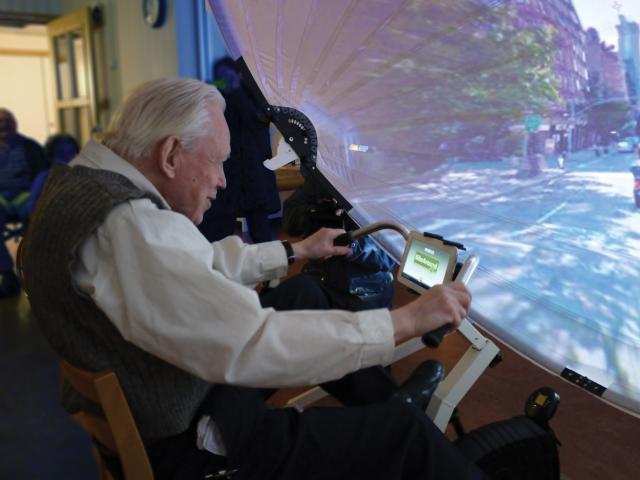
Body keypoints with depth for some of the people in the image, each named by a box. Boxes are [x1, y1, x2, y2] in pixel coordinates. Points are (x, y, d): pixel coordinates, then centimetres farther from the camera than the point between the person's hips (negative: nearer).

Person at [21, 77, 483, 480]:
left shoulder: (85, 180, 1)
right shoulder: (127, 225, -31)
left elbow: (201, 264, 11)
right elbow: (252, 348, -35)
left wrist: (298, 250, 18)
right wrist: (406, 320, -27)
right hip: (185, 441, -10)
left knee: (298, 291, 19)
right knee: (402, 430, -10)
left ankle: (375, 397, 35)